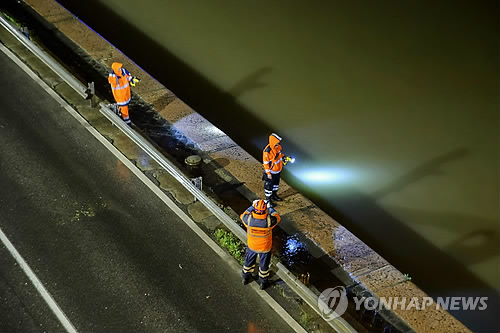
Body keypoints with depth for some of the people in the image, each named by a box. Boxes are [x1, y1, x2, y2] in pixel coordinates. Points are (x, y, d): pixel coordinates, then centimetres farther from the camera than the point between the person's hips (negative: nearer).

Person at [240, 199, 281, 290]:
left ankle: (245, 278, 51)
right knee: (264, 265, 23)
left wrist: (252, 207, 3)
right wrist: (270, 209, 6)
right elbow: (277, 217, -9)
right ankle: (263, 282, 44)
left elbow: (243, 215, -5)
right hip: (265, 248, -2)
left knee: (249, 261, 28)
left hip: (251, 246, 2)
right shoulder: (269, 221, -33)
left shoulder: (249, 219, -31)